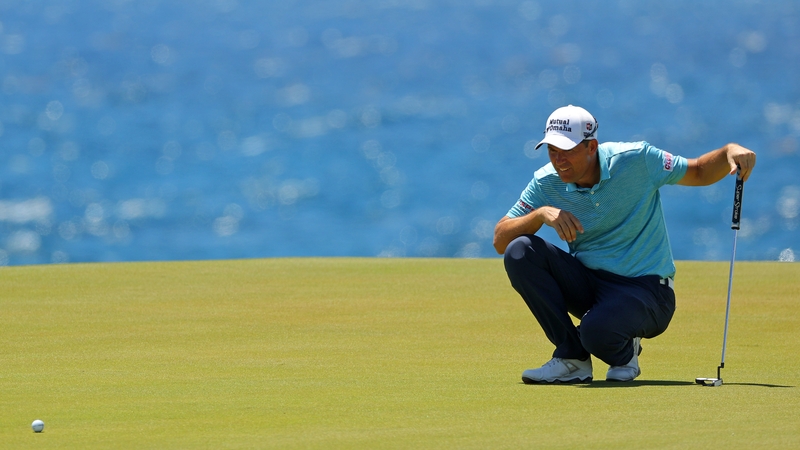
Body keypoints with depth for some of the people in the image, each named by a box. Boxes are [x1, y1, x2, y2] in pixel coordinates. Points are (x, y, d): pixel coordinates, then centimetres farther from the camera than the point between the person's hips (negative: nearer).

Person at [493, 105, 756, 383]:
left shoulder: (636, 160, -13)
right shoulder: (547, 184, -6)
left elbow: (699, 173, 1)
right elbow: (500, 241, -9)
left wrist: (730, 152, -20)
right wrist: (540, 214, -27)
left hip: (645, 288, -5)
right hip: (587, 285, 5)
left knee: (597, 331, -37)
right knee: (519, 253, -20)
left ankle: (624, 352, 3)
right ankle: (571, 358, -11)